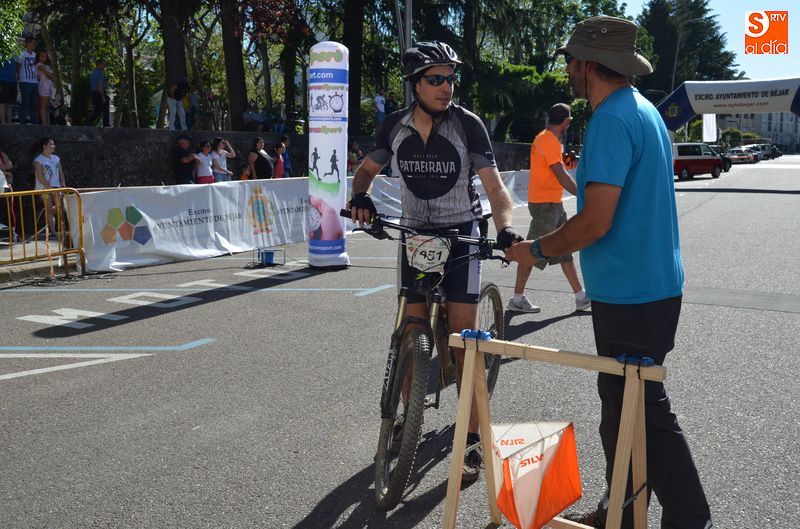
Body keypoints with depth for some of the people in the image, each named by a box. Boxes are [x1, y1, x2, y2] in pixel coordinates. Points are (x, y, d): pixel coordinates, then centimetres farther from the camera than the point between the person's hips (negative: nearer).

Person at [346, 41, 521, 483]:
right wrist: (360, 196, -11)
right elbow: (366, 169, 12)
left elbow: (494, 186, -15)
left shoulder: (467, 124, -12)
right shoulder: (394, 126, -3)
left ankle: (472, 441, 2)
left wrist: (506, 230, -33)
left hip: (461, 237, -3)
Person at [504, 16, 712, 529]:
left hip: (630, 295, -10)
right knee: (622, 406, 18)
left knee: (643, 412, 1)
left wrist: (536, 250, -11)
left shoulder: (612, 120, -19)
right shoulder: (643, 110, 13)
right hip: (651, 283, 10)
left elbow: (595, 223, -25)